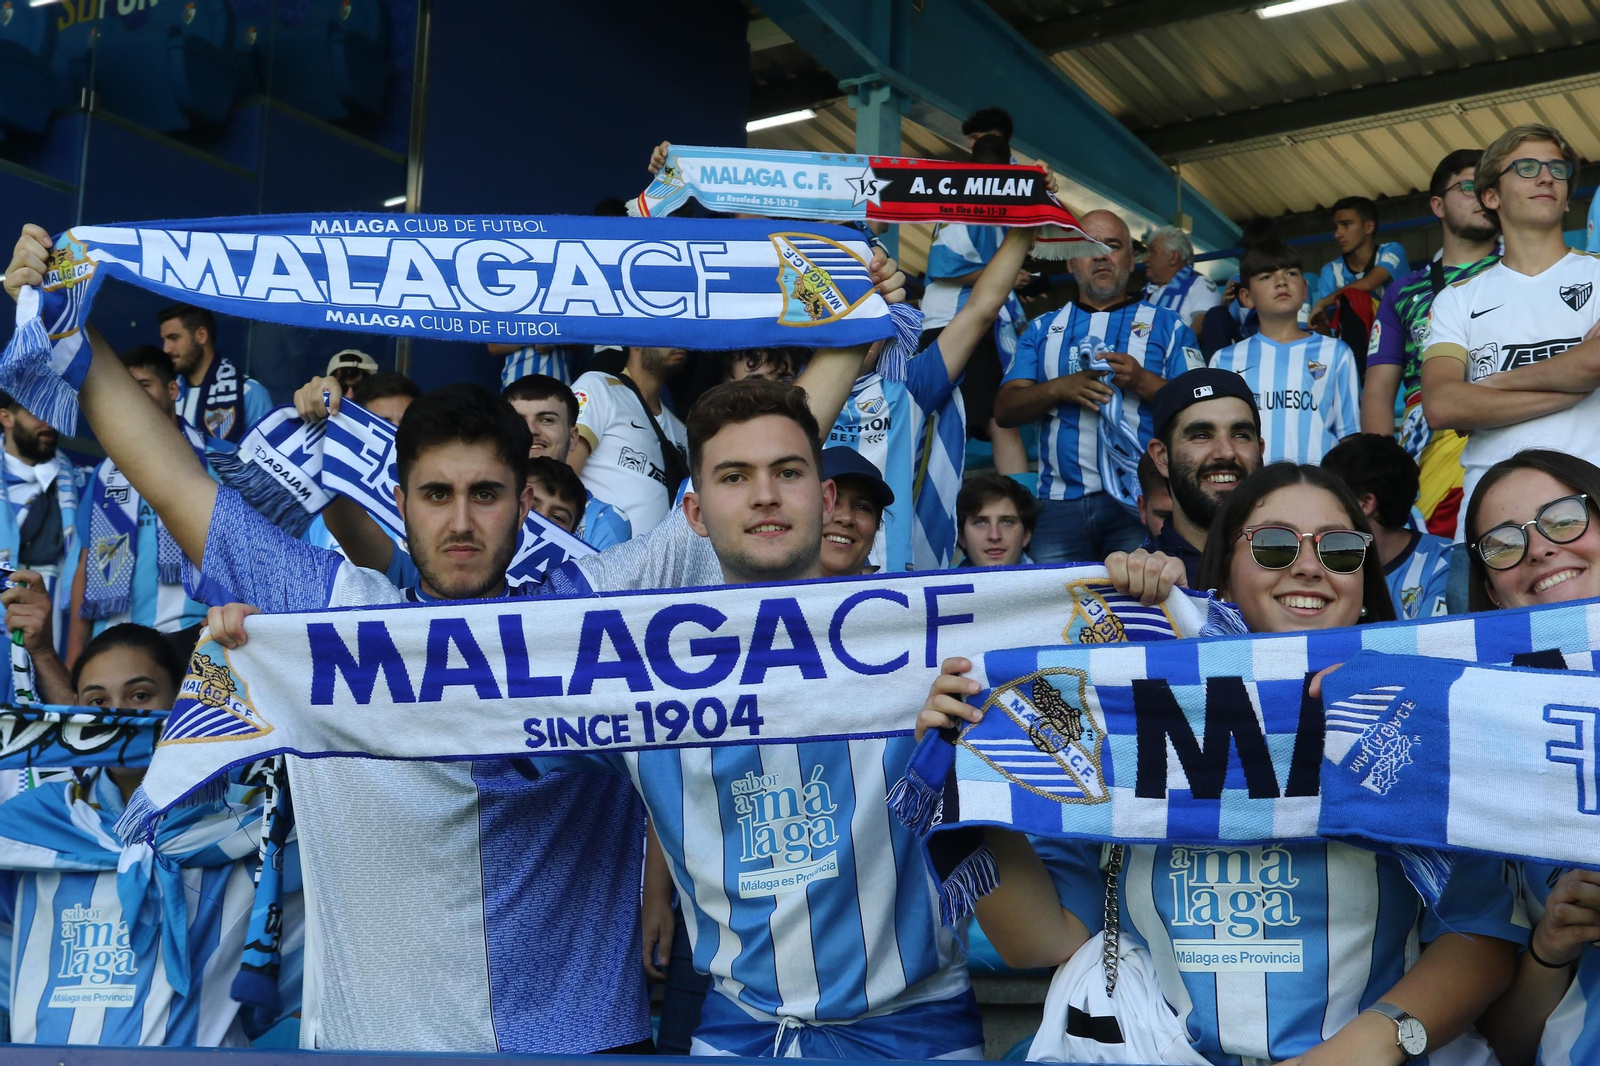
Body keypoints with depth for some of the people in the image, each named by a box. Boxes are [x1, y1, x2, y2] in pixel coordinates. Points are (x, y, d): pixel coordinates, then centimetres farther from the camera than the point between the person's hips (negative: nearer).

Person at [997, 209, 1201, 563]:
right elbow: (1004, 409, 10)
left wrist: (1143, 382, -12)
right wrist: (1060, 388, -7)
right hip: (1060, 502, 2)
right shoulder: (1044, 329, 19)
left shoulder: (1166, 326, 13)